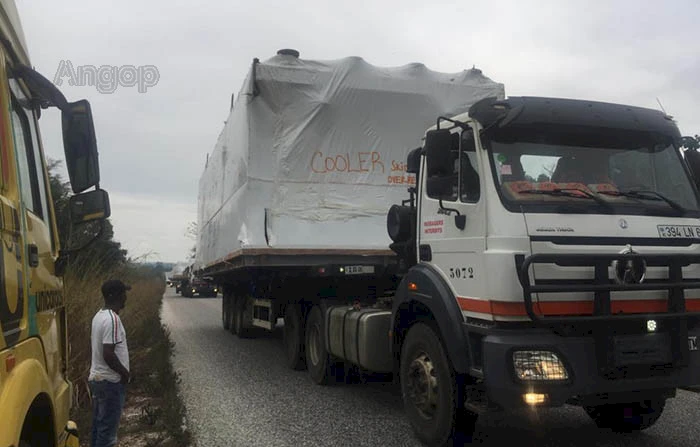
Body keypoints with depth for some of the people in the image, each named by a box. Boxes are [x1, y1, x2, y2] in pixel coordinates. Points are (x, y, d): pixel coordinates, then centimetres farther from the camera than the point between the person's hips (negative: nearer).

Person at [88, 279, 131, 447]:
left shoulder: (99, 316, 7)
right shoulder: (112, 319, -21)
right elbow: (108, 355, -25)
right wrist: (125, 373, -11)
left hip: (96, 378, 9)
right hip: (110, 381, -9)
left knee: (98, 425, 16)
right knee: (108, 428, 0)